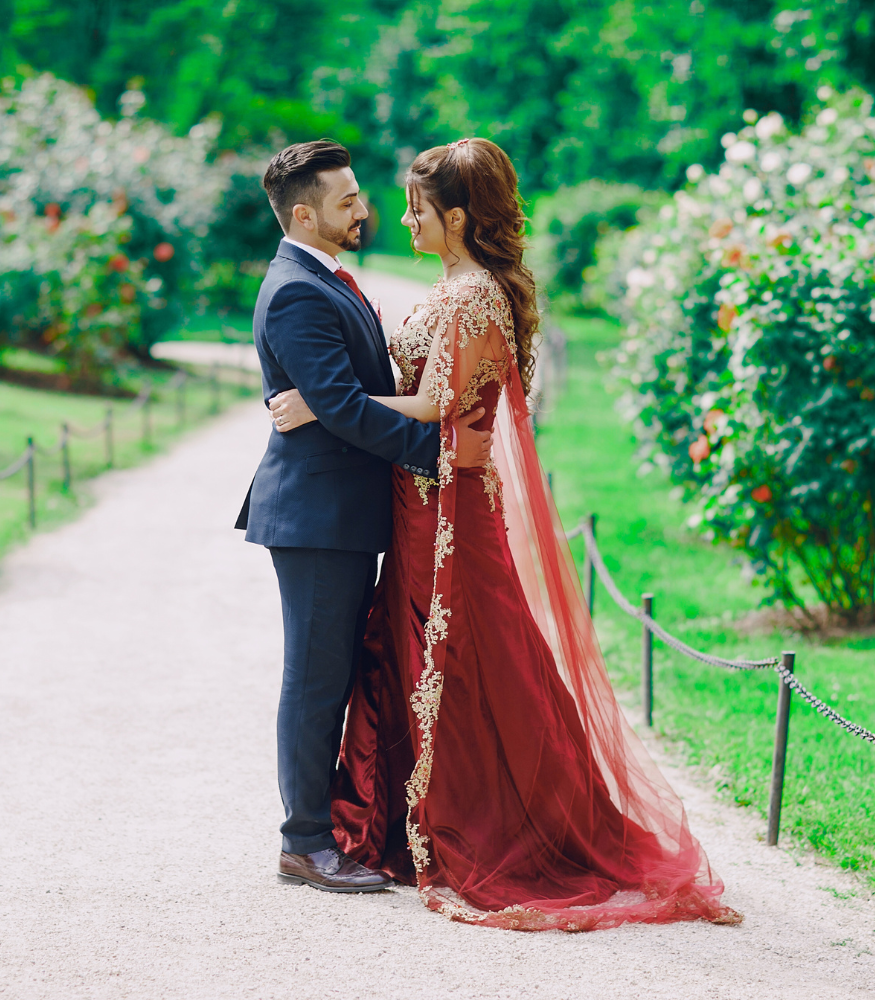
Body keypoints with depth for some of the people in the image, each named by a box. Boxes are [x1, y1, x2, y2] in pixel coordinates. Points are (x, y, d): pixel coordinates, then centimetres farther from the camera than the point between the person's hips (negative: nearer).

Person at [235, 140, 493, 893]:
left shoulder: (326, 283, 16)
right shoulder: (298, 294, -18)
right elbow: (342, 405, -25)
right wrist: (439, 445, -23)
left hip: (345, 514, 10)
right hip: (318, 515, -10)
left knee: (338, 676, 15)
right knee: (317, 678, -2)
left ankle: (327, 821, 25)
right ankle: (306, 844, 6)